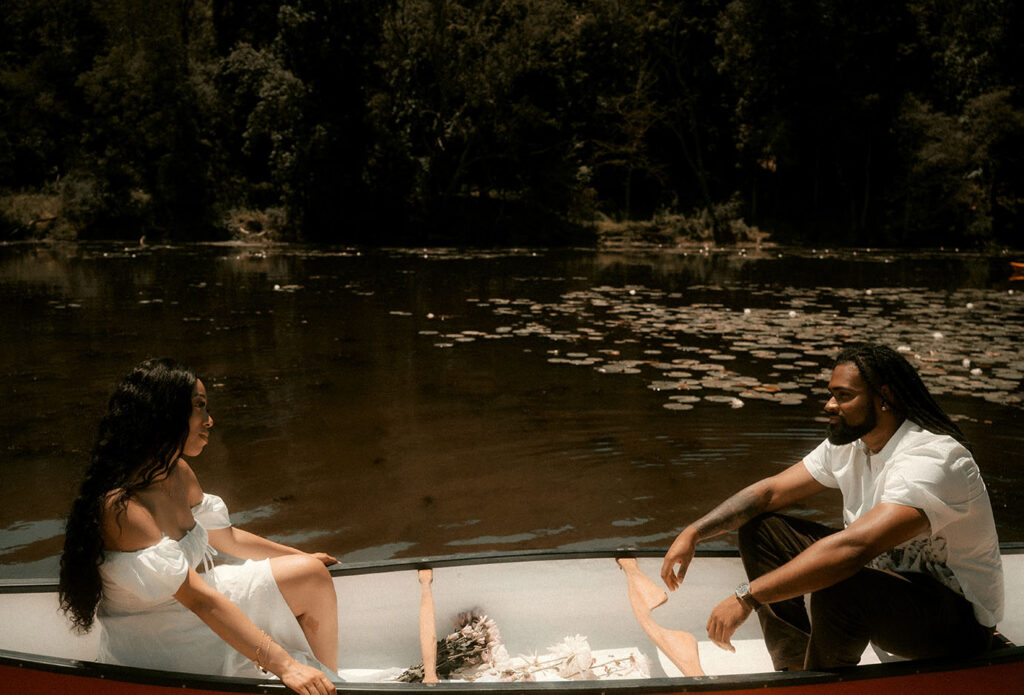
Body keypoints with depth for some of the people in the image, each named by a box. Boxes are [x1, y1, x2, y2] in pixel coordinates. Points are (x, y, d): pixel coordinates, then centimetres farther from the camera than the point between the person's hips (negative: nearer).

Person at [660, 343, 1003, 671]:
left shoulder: (933, 459, -30)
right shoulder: (849, 443, -2)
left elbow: (853, 547, -41)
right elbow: (771, 490, 1)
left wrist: (747, 596, -42)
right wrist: (693, 533, -12)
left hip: (960, 616, -8)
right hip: (888, 575, 8)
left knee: (839, 588, -39)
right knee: (760, 529, 0)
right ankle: (794, 672, 5)